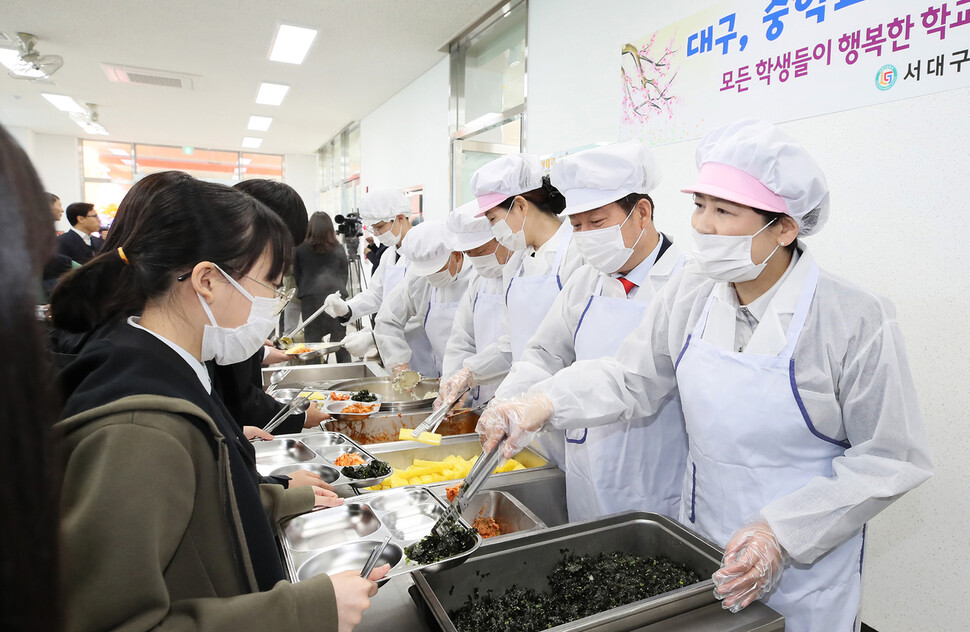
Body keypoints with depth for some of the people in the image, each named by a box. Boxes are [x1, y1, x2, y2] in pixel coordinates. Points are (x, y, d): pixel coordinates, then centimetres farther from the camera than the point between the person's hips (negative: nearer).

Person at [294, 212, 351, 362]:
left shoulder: (301, 249, 2)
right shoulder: (339, 249, 4)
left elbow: (296, 274, 10)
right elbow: (345, 273, 11)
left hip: (310, 296, -1)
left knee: (312, 335, 4)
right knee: (339, 334, 6)